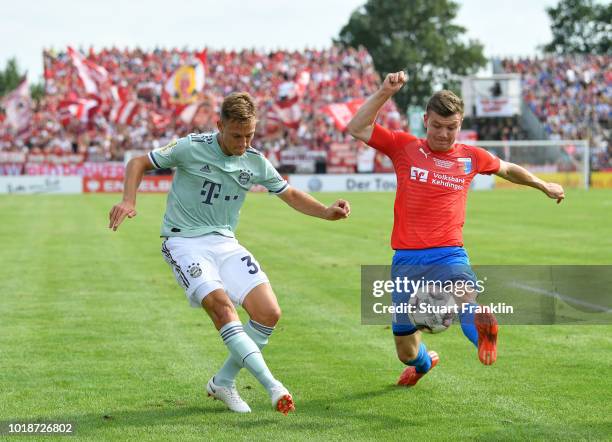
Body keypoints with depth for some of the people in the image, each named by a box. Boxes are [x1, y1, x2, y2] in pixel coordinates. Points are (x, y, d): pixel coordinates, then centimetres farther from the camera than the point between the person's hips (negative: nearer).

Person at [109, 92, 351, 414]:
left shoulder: (255, 162, 2)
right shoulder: (191, 148, -11)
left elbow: (291, 195, 15)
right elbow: (138, 163, -1)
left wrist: (327, 212, -1)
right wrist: (129, 200, -17)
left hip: (225, 242, 5)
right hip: (184, 241, -5)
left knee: (269, 312, -10)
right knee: (220, 305, -28)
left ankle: (223, 381, 9)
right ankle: (272, 386, -34)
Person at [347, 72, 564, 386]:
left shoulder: (471, 157, 12)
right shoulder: (404, 147, 6)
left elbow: (507, 169, 32)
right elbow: (357, 128, -2)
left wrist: (544, 186, 43)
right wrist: (384, 92, -10)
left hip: (449, 255, 0)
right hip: (407, 259, 1)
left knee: (465, 298, -38)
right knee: (407, 353, 9)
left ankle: (483, 334, -69)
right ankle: (425, 362, 43)